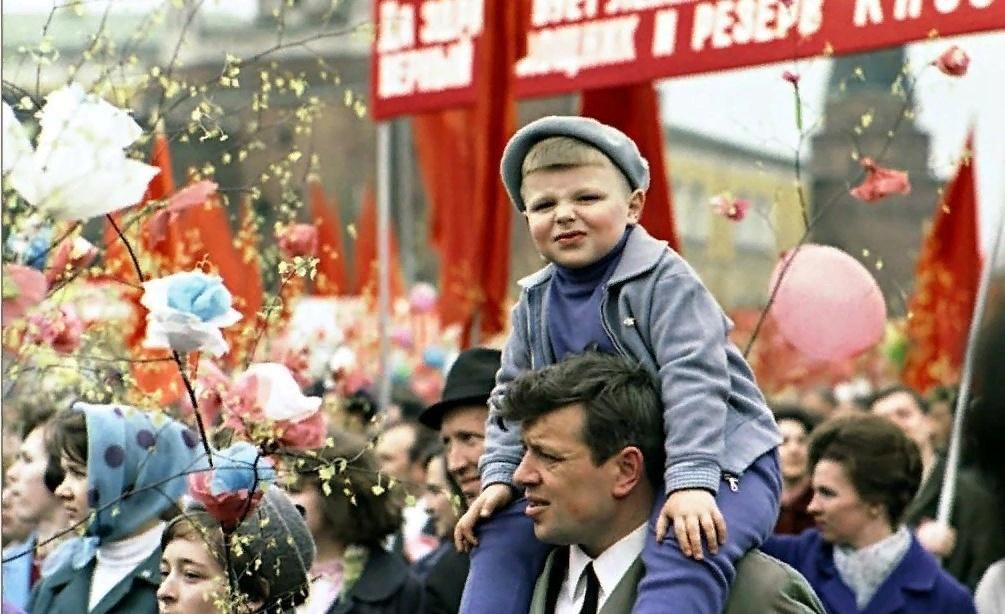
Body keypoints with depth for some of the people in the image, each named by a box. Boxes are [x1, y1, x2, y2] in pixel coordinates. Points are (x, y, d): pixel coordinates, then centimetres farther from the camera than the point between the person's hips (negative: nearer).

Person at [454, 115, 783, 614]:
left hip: (719, 458, -7)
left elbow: (694, 381, -25)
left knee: (682, 553, -35)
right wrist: (500, 476, -6)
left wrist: (690, 480, -34)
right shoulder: (535, 303, 3)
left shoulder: (663, 281, -17)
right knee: (504, 529, 0)